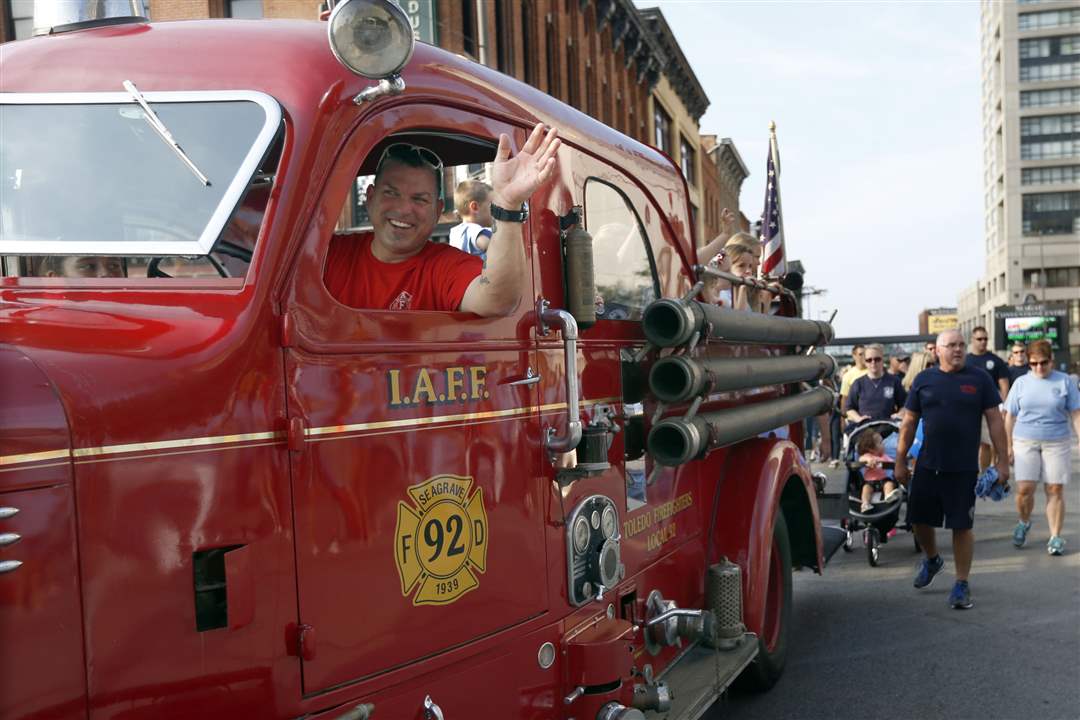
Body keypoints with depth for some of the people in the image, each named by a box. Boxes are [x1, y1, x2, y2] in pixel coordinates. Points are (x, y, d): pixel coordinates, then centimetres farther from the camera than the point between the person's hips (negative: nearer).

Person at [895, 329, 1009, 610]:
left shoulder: (979, 379, 0)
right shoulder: (924, 380, 4)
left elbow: (995, 421, 0)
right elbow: (909, 422, 8)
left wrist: (1003, 462, -4)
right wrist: (900, 462, 6)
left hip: (963, 468, -2)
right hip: (927, 465, 2)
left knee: (962, 526, 2)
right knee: (919, 520, 9)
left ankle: (961, 584, 16)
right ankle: (932, 559, 39)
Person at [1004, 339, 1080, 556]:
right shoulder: (1021, 383, 5)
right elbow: (1010, 416, 8)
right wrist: (1008, 446, 5)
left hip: (1057, 443, 0)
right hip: (1025, 442, 0)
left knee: (1055, 490, 0)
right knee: (1024, 489, -6)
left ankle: (1055, 537, 11)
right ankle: (1024, 523, 22)